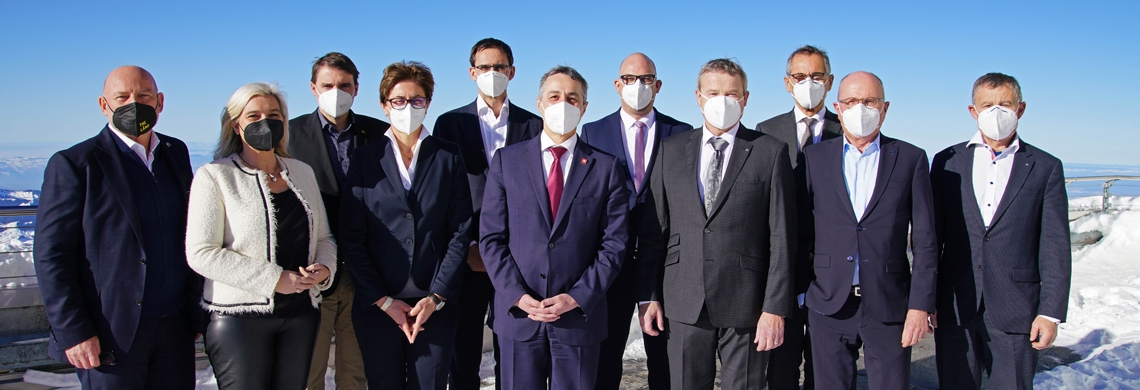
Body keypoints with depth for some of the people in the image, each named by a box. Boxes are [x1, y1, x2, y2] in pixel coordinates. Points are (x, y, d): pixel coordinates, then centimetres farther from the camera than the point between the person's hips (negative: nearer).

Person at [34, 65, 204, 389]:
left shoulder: (176, 153, 9)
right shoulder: (74, 164, -6)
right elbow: (51, 256, -9)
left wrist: (196, 309, 11)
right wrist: (73, 332, -13)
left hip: (176, 328, 5)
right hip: (112, 337, -4)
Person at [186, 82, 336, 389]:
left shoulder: (302, 173, 12)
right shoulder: (214, 176, -3)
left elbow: (323, 238, 17)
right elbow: (201, 253, -12)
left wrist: (324, 268, -6)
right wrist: (274, 279, -16)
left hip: (302, 313, 5)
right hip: (240, 316, -4)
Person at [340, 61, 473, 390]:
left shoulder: (448, 157, 6)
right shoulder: (365, 159, 5)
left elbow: (460, 233, 1)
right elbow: (352, 238, 1)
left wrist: (436, 297, -7)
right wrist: (383, 300, -7)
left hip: (436, 305, 0)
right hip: (377, 307, 0)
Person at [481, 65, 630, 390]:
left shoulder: (606, 167, 4)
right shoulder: (506, 160, 5)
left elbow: (614, 243, -1)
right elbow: (491, 237, 1)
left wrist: (578, 297, -11)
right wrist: (517, 295, -10)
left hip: (580, 317, 0)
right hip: (518, 314, 1)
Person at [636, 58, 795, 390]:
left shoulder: (770, 152, 0)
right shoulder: (671, 150, 8)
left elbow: (782, 237, -4)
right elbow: (652, 229, 7)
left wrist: (776, 307, -9)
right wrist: (647, 295, 3)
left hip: (745, 306, -2)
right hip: (684, 304, 2)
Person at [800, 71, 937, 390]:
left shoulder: (911, 159, 3)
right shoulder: (814, 157, 5)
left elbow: (924, 241, 0)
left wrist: (920, 305, -5)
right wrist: (799, 290, 2)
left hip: (889, 307, -1)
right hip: (829, 305, 1)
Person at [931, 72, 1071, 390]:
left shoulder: (1045, 168, 4)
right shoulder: (947, 162, 6)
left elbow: (1055, 248, 1)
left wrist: (1050, 312, -4)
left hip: (1015, 312, -1)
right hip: (954, 309, 1)